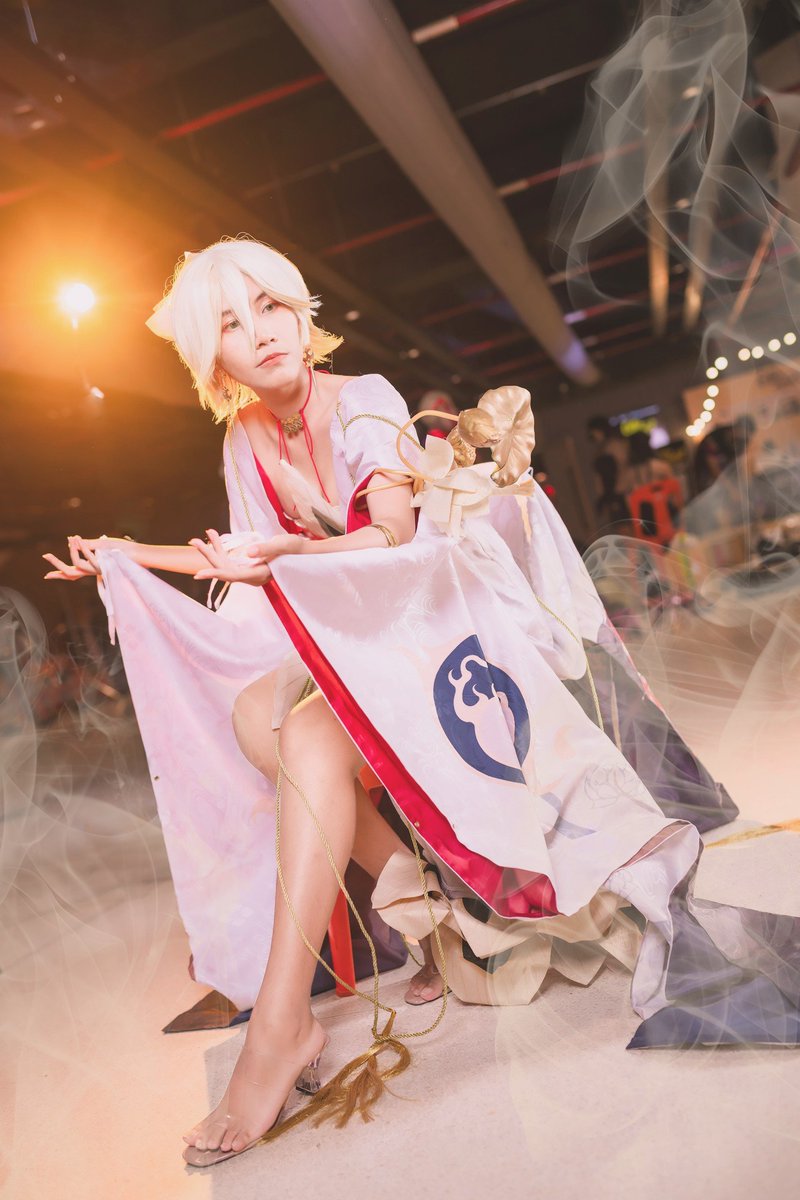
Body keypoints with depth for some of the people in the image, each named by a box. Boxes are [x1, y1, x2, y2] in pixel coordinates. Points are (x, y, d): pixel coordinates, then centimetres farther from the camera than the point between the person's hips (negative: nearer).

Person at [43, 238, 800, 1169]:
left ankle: (283, 1023, -31)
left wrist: (283, 554, -34)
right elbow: (252, 561, 16)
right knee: (250, 714, -20)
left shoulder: (363, 402, -11)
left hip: (435, 612, -6)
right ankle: (429, 902, -14)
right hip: (350, 631, 7)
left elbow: (393, 537, -21)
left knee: (311, 735, -30)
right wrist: (127, 556, 13)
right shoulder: (245, 439, 6)